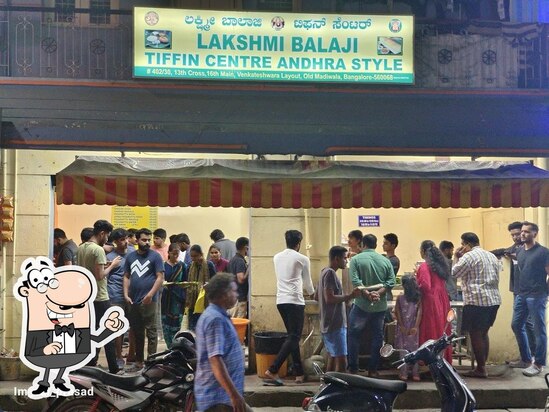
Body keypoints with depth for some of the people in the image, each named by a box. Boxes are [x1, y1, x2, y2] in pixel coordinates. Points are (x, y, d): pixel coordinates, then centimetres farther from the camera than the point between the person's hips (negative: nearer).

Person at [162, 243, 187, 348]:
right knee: (166, 324, -1)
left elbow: (185, 281, 10)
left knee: (176, 325, -4)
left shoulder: (182, 266, 6)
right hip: (166, 297, 0)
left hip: (178, 298, 0)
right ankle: (171, 348, 8)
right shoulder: (164, 265, 4)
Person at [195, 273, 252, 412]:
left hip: (222, 395, 10)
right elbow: (215, 360, -26)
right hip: (219, 397, -10)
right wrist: (234, 394, -27)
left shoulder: (213, 315, 14)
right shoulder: (216, 319, -19)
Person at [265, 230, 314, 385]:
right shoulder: (302, 259, -3)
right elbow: (307, 282, 9)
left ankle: (299, 373, 15)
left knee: (293, 337, 14)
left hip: (281, 301, 7)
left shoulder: (277, 257, 12)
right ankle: (272, 370, -17)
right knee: (293, 338, -5)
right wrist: (311, 292, 33)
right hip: (295, 301, -7)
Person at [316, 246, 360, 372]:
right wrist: (350, 296, -19)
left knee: (332, 359, 14)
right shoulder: (330, 273, -15)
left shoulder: (325, 272, 15)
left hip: (328, 325, 10)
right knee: (342, 361, -12)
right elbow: (329, 298, -23)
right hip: (335, 326, -10)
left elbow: (316, 296, 23)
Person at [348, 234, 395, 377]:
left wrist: (368, 294, -18)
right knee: (377, 337, 12)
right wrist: (378, 293, -12)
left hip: (362, 305, -3)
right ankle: (373, 369, 15)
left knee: (354, 335, 9)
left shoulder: (356, 259, -5)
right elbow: (391, 281, -5)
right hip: (380, 306, 3)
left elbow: (356, 281, -17)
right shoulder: (385, 261, 5)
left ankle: (353, 368, 8)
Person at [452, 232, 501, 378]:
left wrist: (456, 257, 8)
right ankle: (482, 366, 17)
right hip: (493, 299, 8)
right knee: (483, 333, 15)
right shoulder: (492, 256, 18)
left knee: (475, 334, -2)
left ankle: (480, 369, 0)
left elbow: (454, 273, -3)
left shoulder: (468, 256, -8)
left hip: (477, 301, -8)